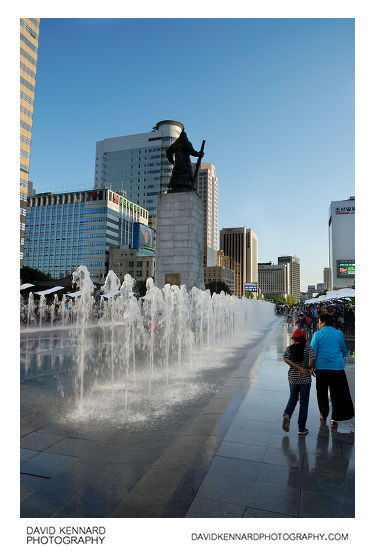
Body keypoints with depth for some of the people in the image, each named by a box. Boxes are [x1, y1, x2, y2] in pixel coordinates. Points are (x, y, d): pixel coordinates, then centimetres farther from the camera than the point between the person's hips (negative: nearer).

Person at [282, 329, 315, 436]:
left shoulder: (290, 348, 2)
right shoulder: (307, 347, -3)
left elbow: (286, 359, -14)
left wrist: (299, 368, -12)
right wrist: (310, 368, -4)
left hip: (292, 378, 2)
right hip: (305, 379, -2)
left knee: (293, 398, 23)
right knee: (303, 403, 8)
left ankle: (287, 415, -2)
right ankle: (301, 429, 14)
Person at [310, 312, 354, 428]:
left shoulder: (317, 334, -4)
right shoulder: (339, 333, 3)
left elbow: (313, 353, -7)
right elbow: (344, 352, 12)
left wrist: (311, 367, 2)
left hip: (321, 368, -1)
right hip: (337, 367, 1)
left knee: (322, 393, 15)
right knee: (337, 394, 8)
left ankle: (323, 416, 29)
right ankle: (334, 420, 7)